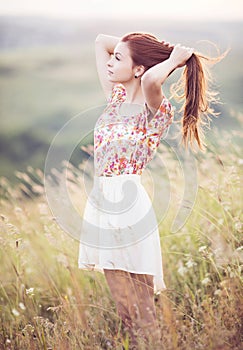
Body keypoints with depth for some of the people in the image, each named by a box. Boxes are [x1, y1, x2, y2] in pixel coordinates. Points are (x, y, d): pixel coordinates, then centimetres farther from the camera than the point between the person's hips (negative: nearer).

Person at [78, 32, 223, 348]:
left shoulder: (157, 109, -10)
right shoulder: (116, 97, 11)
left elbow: (151, 79, -34)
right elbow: (101, 40, 18)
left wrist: (174, 60, -14)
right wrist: (148, 46, 11)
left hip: (129, 206, -7)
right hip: (101, 203, 8)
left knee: (141, 316, 0)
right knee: (124, 309, 15)